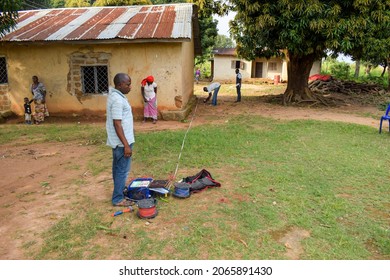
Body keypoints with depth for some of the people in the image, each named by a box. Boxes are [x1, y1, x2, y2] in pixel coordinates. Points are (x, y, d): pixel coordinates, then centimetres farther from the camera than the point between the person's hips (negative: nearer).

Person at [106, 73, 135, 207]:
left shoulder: (115, 95, 9)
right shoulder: (118, 99, -23)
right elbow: (117, 124, -26)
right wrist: (126, 145, -24)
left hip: (117, 140, 10)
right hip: (121, 141, -10)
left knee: (118, 168, 21)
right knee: (123, 170, 0)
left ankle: (119, 191, 36)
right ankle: (118, 199, 11)